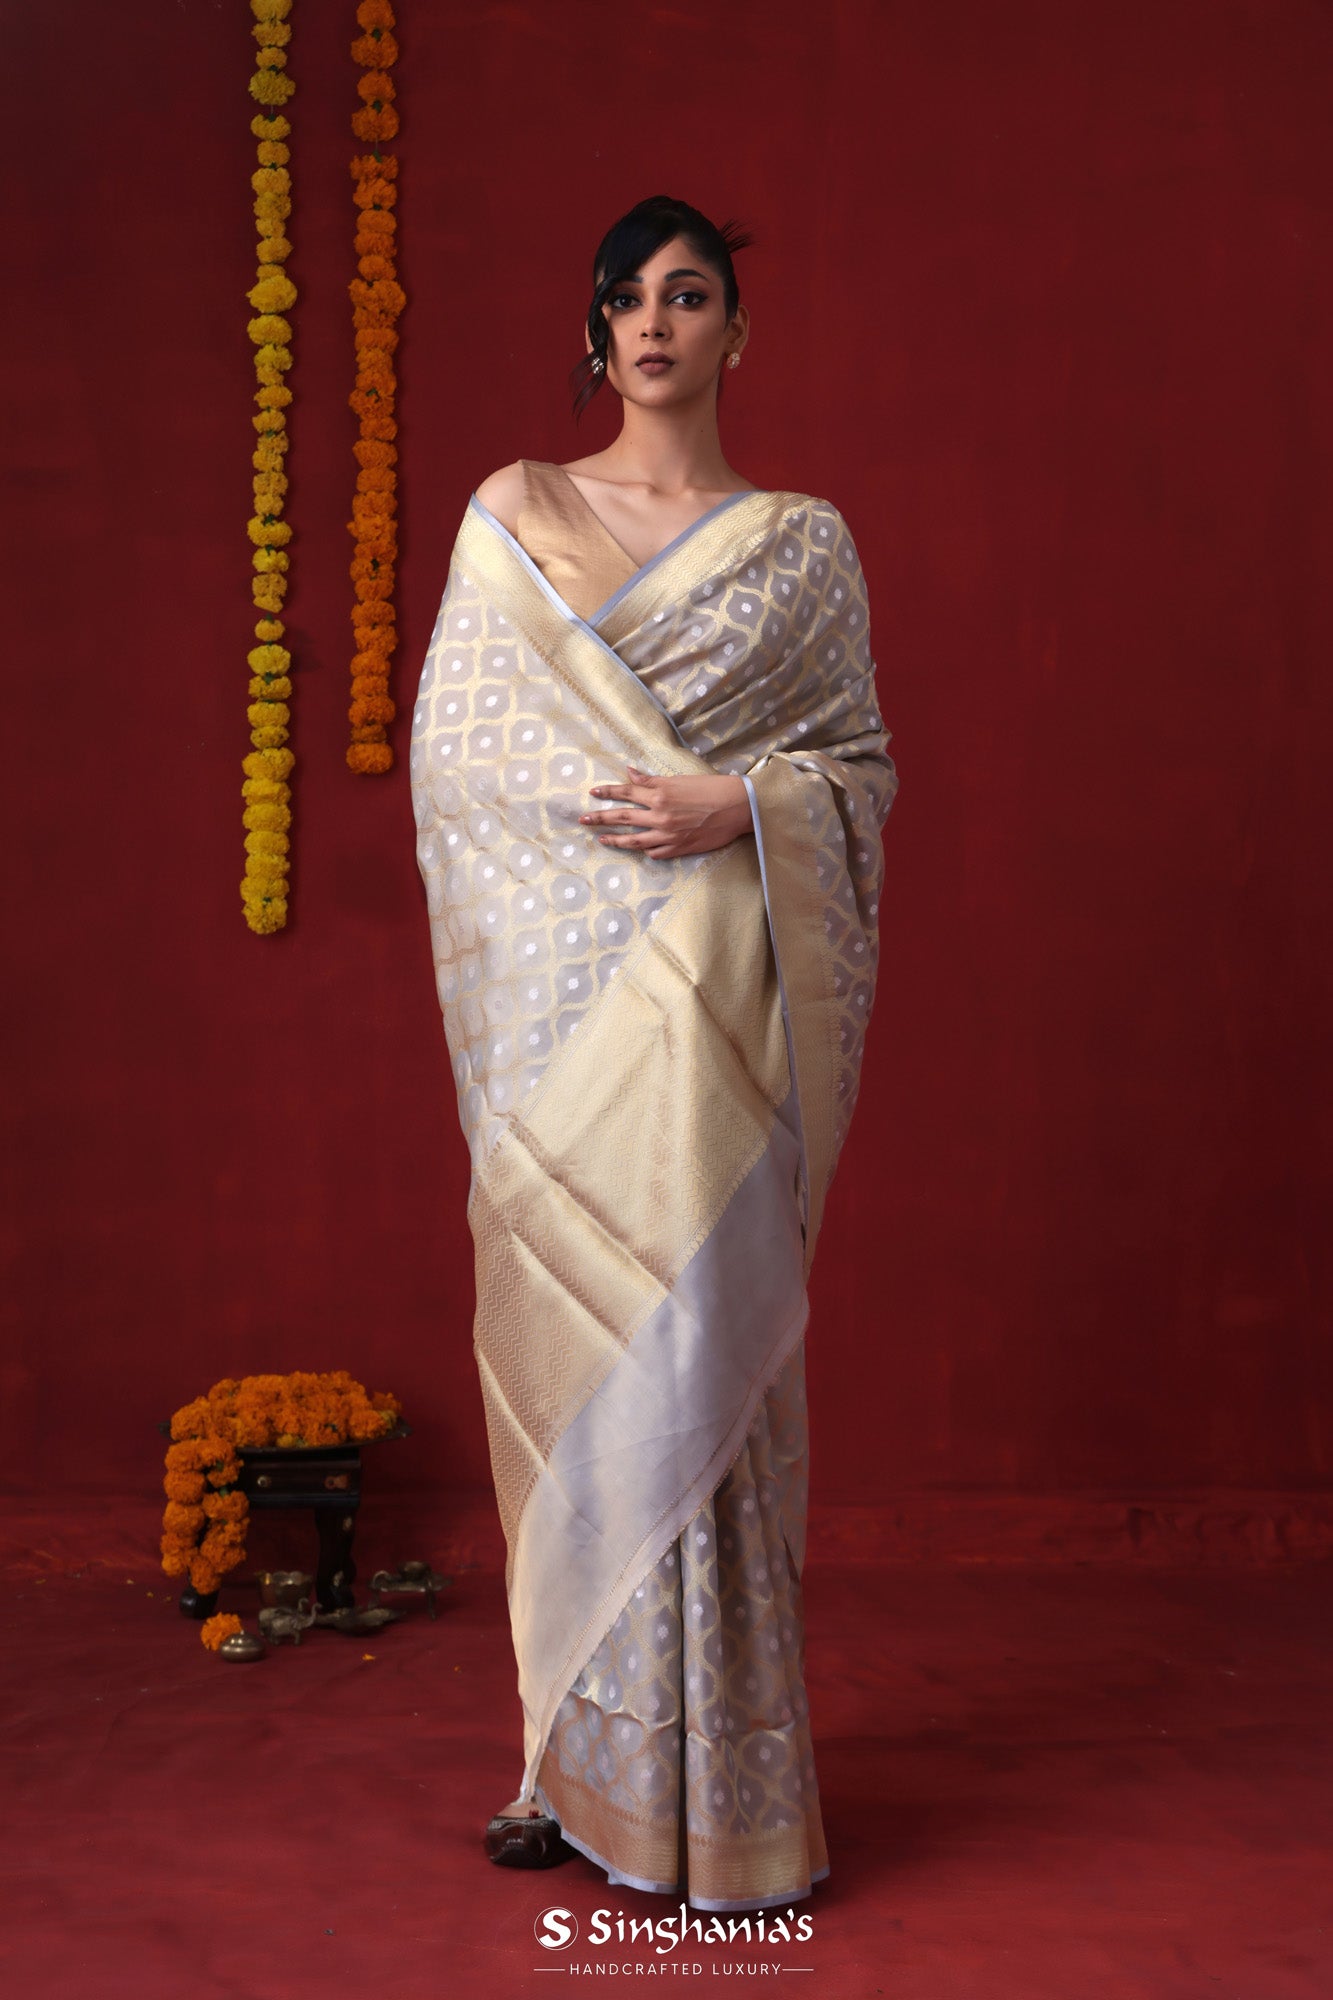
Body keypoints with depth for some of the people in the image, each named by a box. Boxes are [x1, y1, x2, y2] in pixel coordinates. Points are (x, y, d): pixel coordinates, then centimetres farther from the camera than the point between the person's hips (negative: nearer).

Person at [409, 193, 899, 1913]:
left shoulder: (803, 543, 9)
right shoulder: (510, 515, 11)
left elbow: (864, 767, 6)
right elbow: (453, 742, 7)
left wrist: (737, 807, -12)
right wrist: (616, 805, -6)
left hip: (718, 988, -1)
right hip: (561, 983, 2)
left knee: (699, 1335, -4)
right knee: (565, 1336, 2)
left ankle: (718, 1782, 5)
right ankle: (581, 1759, 14)